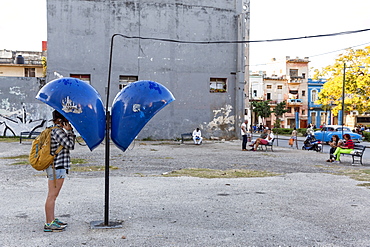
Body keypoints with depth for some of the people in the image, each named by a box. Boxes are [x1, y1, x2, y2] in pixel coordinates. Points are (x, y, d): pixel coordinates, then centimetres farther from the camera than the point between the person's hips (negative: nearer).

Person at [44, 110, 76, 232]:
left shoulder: (58, 130, 15)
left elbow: (70, 145, 17)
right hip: (57, 167, -11)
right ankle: (49, 224, 1)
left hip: (57, 167, 11)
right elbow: (70, 145, -17)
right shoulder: (57, 131, -15)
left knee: (53, 195, 16)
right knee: (52, 196, -5)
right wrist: (69, 131, -8)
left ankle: (52, 220, 26)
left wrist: (70, 131, 8)